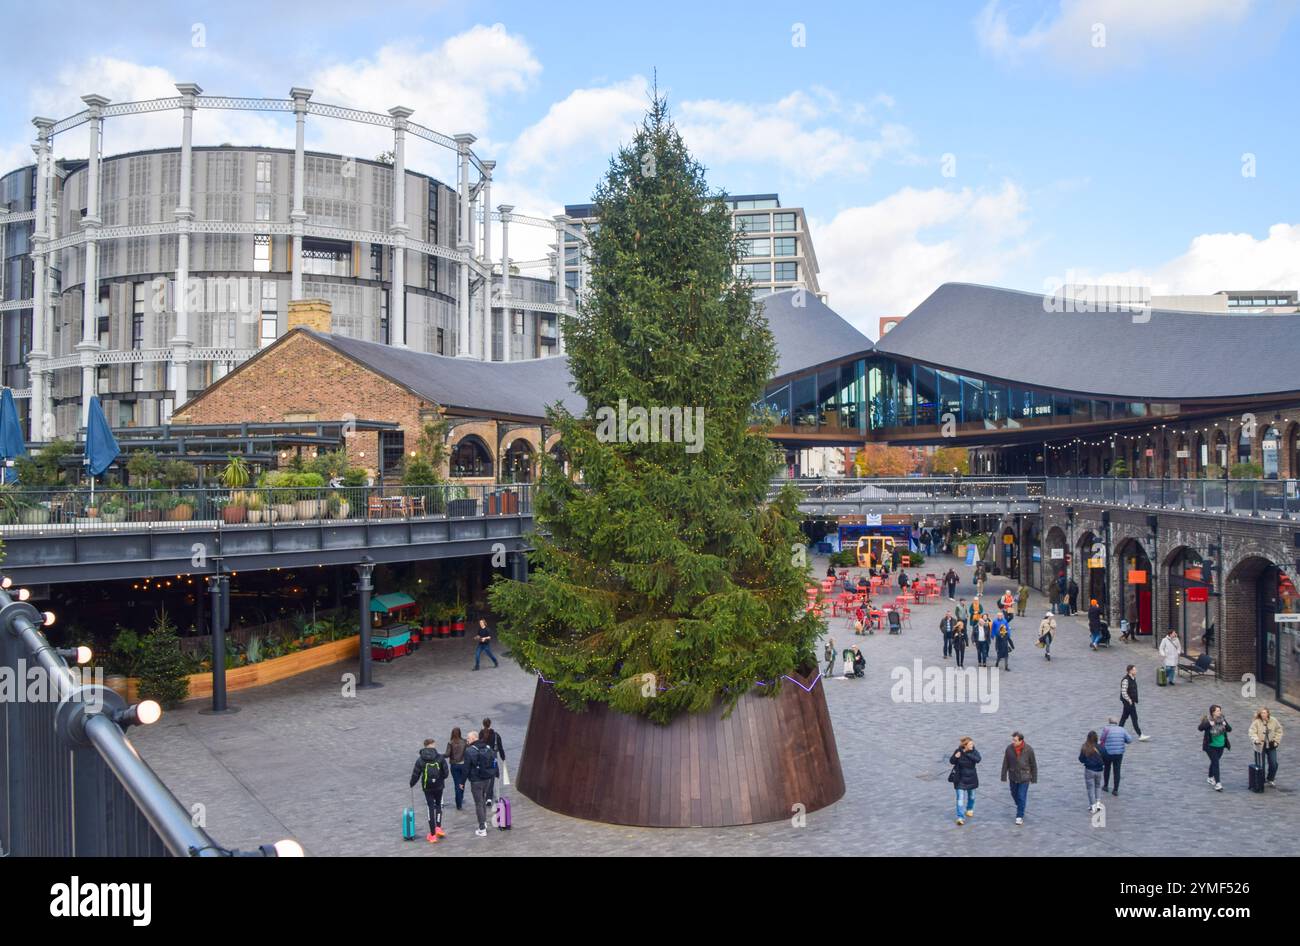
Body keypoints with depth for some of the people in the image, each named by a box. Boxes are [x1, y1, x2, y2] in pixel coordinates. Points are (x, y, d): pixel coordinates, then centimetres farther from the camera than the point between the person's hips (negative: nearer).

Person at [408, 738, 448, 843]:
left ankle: (432, 834, 8)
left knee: (431, 808, 6)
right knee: (438, 805, 21)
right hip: (439, 786, 0)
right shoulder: (440, 757, -9)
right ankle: (438, 827, 9)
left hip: (427, 787, 0)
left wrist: (411, 784, 15)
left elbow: (415, 774, -4)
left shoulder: (420, 760, -7)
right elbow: (445, 772, -6)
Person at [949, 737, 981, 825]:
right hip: (960, 779, -2)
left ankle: (970, 809, 49)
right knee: (960, 797, -9)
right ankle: (960, 817, -7)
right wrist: (955, 757, -25)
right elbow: (951, 761, -5)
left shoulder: (974, 751, -12)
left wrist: (966, 753, -36)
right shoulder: (958, 751, -13)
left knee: (971, 795, 22)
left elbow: (977, 759, -32)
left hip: (971, 778, 2)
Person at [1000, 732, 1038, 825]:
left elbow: (1033, 765, -5)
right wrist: (1004, 777, -2)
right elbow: (1005, 764, -4)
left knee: (1021, 797, -4)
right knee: (1015, 795, 18)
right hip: (1013, 777, 3)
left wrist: (1034, 778, 0)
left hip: (1024, 777, -3)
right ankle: (1020, 807, 45)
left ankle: (1020, 816, 8)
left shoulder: (1029, 749, -16)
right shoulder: (1009, 748, -13)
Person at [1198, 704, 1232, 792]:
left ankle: (1210, 777, 39)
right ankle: (1217, 783, -13)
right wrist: (1209, 724, -39)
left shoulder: (1222, 719, -1)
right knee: (1215, 762, -12)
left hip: (1221, 745, 5)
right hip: (1210, 746, -5)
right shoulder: (1207, 720, -16)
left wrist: (1225, 724, -20)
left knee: (1214, 762, 18)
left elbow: (1229, 729, 0)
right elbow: (1200, 728, -27)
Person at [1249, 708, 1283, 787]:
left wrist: (1276, 741, 0)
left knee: (1274, 764, 4)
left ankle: (1271, 779, 27)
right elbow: (1252, 732, -17)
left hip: (1271, 746, 3)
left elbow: (1279, 731, 7)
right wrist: (1256, 740, -35)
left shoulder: (1273, 721, -4)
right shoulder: (1256, 722, -13)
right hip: (1261, 747, -3)